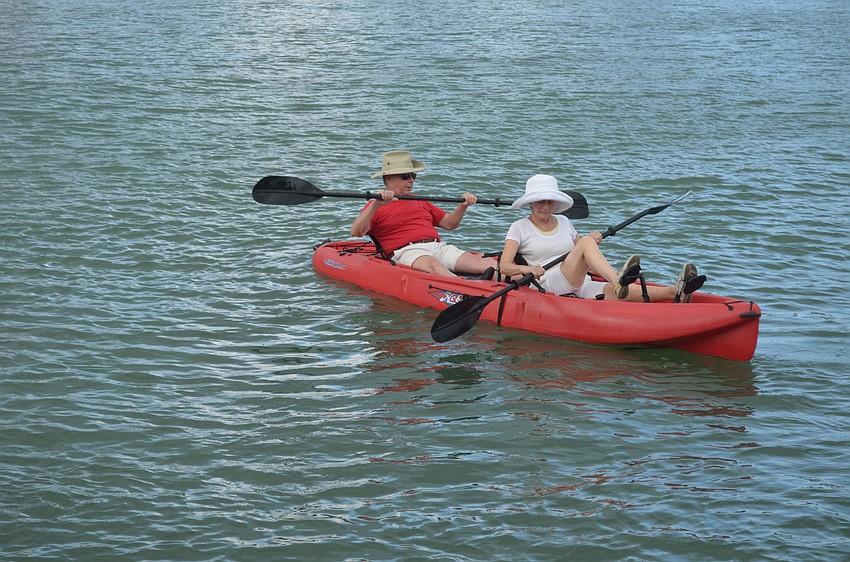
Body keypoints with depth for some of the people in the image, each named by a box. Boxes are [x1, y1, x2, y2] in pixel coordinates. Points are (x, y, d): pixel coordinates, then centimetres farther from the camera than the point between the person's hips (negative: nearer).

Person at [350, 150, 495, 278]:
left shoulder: (420, 202, 32)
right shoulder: (375, 207, 10)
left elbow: (449, 223, 33)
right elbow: (356, 232, -7)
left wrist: (463, 206, 14)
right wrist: (376, 205, -21)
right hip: (407, 251, -7)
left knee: (485, 262, -17)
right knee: (433, 264, -41)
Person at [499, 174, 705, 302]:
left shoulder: (563, 222, 23)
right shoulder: (520, 228, 8)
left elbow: (582, 257, 27)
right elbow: (504, 266, -2)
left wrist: (592, 243, 4)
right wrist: (525, 268, -23)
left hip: (582, 286, 5)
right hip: (549, 286, -5)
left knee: (618, 292, -27)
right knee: (585, 242, -28)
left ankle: (674, 292, -51)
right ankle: (618, 281, -55)